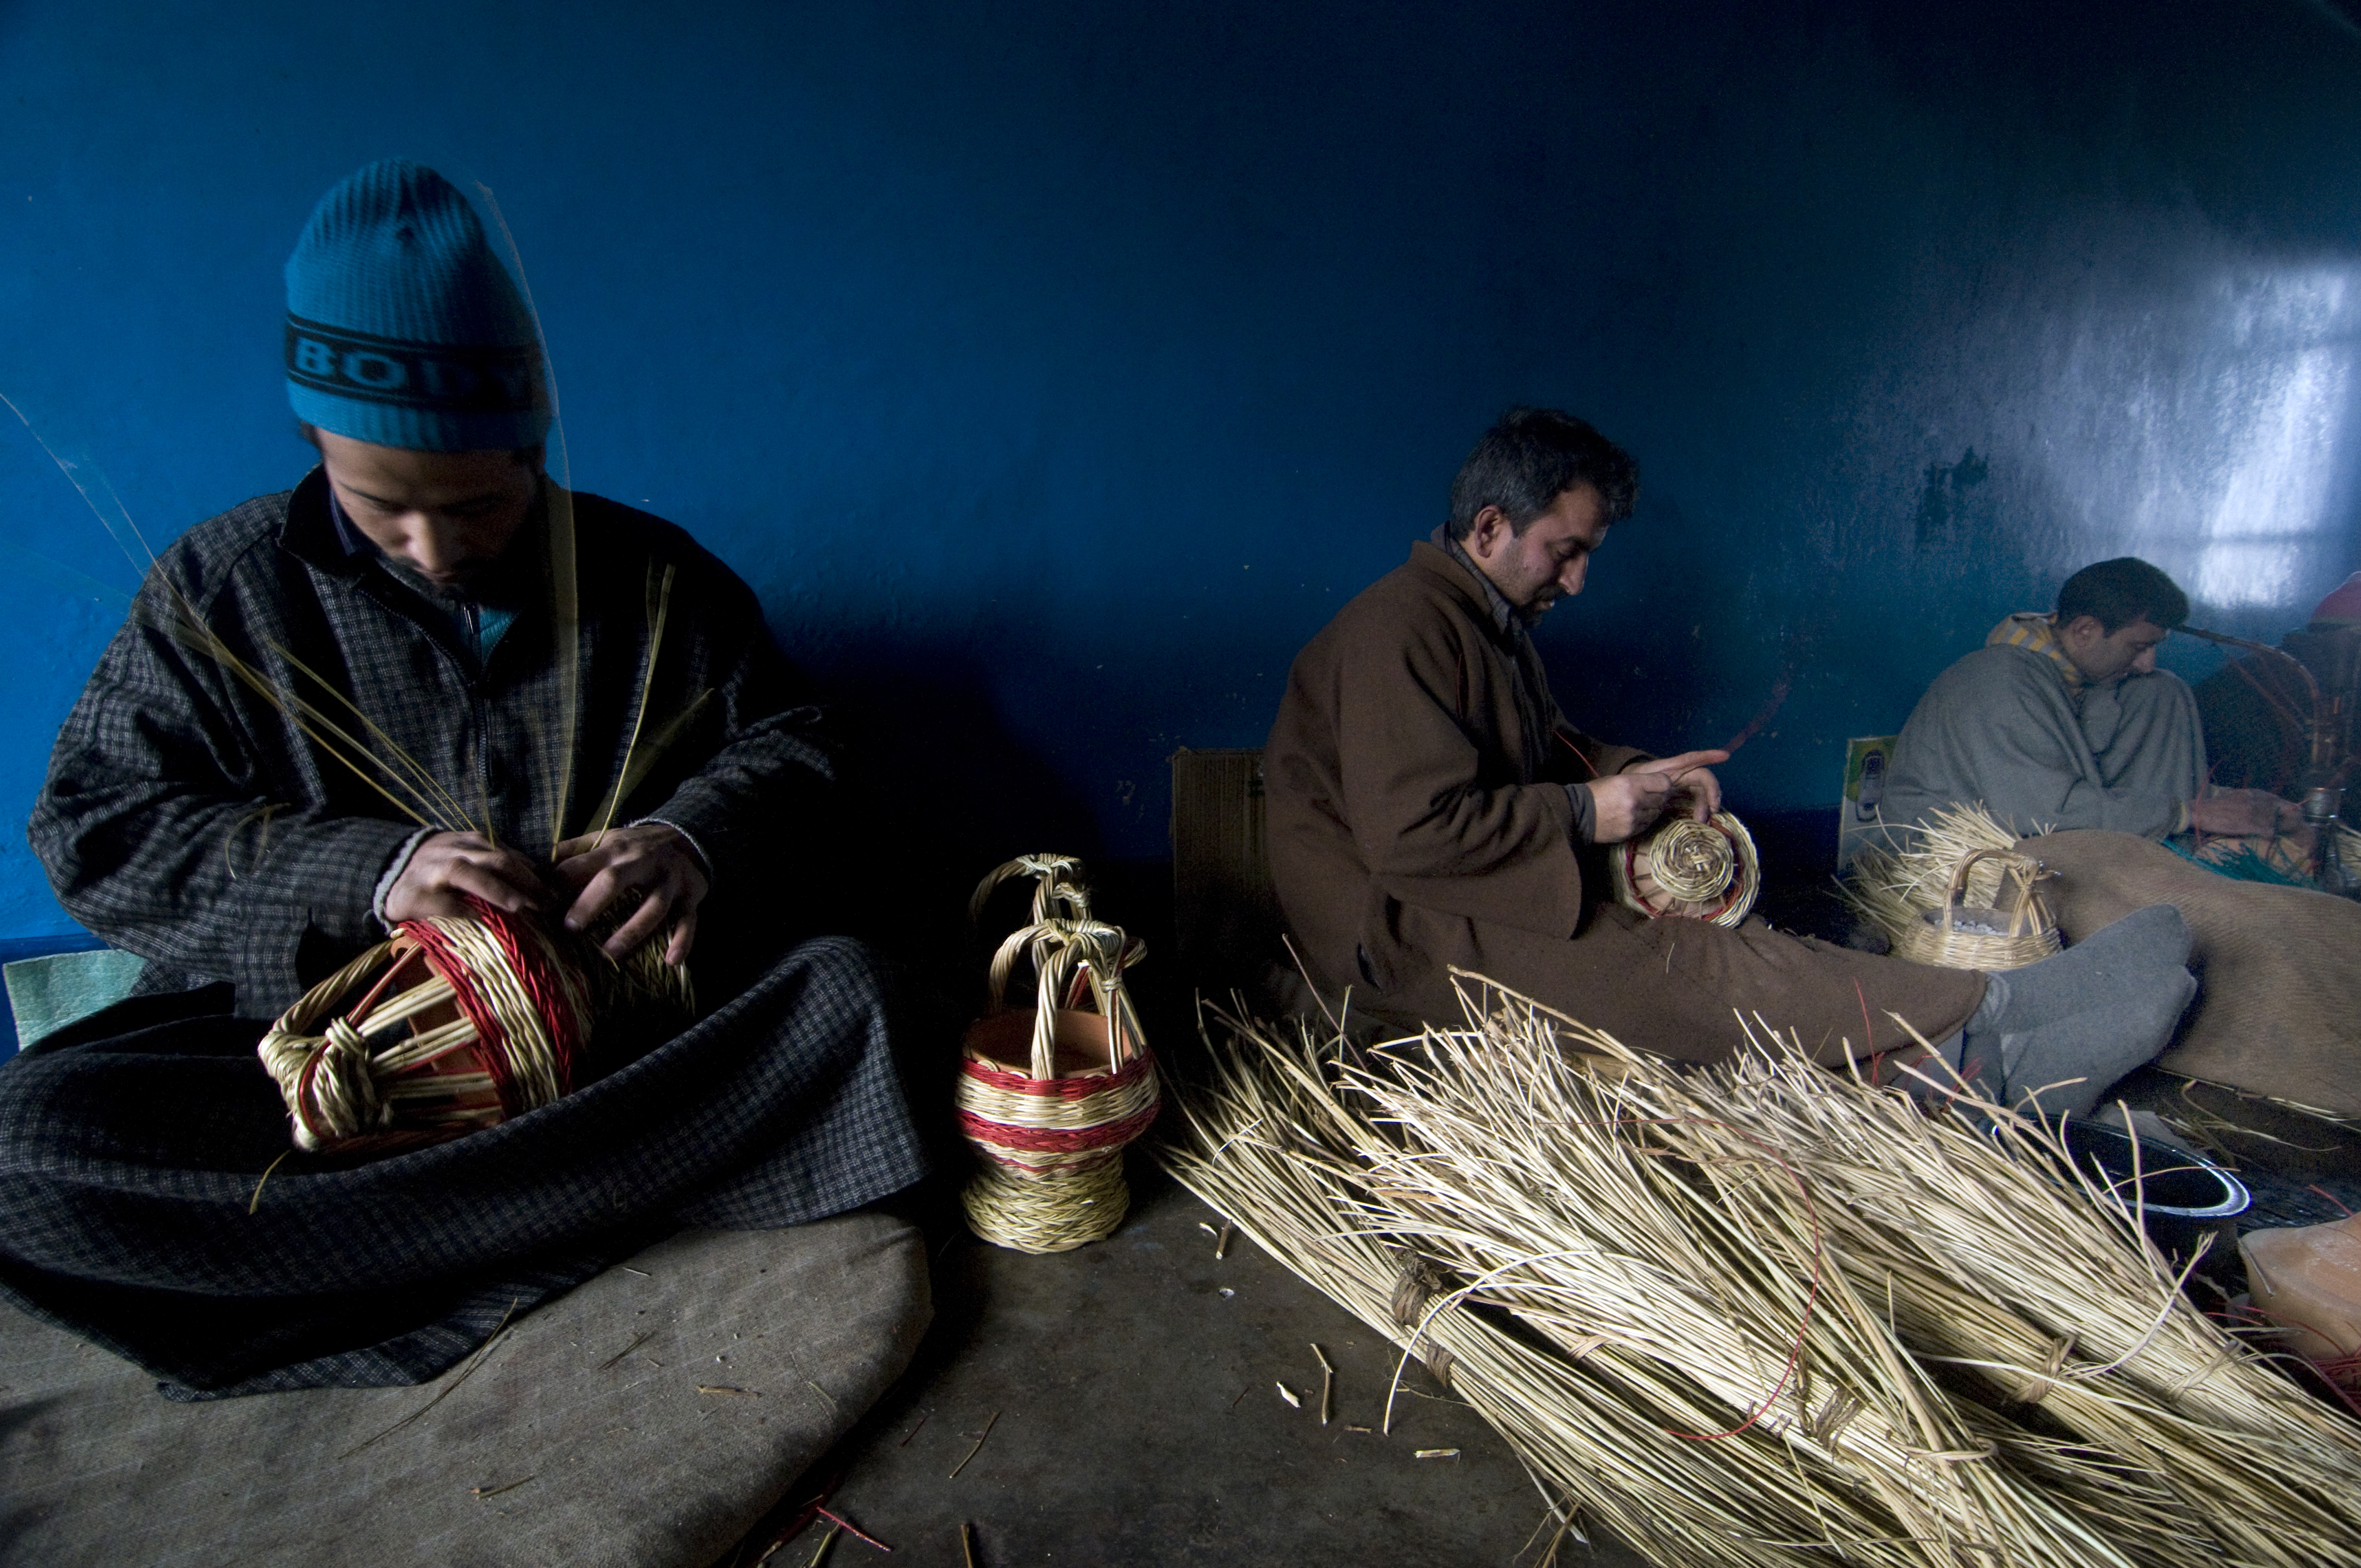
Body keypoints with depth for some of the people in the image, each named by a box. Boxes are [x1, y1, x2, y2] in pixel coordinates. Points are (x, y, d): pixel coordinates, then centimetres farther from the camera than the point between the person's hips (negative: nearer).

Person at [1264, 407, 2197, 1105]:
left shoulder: (1488, 623, 17)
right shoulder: (1400, 630, -18)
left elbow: (1543, 751, 27)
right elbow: (1408, 833, -26)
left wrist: (1636, 774, 5)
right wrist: (1584, 814, -17)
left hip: (1469, 902, 10)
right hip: (1395, 934, -10)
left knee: (1700, 948, -10)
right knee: (1682, 966, -23)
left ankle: (1977, 1044, -21)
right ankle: (1982, 1041, -24)